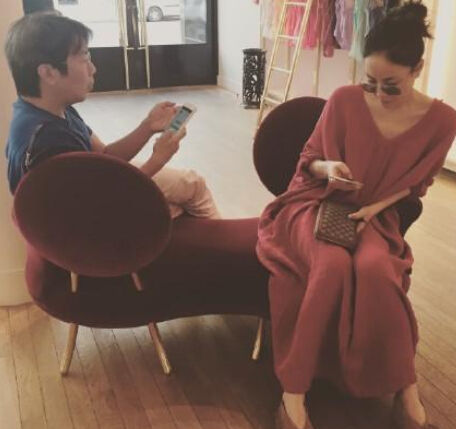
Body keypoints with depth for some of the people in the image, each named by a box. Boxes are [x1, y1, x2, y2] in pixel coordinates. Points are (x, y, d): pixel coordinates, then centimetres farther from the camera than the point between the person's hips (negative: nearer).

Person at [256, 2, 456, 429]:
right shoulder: (344, 100, -9)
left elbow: (413, 183, 7)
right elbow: (309, 159, 3)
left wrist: (373, 208, -9)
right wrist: (327, 168, -20)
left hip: (373, 216, 1)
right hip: (316, 203, 0)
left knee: (376, 269, -35)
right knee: (333, 265, -35)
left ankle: (405, 389, -13)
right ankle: (293, 393, -24)